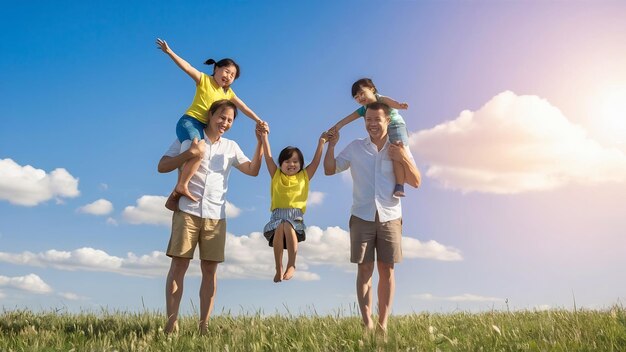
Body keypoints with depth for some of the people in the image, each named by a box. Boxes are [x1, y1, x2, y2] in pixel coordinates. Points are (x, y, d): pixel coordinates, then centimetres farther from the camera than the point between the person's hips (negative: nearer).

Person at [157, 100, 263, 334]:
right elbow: (162, 167, 3)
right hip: (187, 211, -3)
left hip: (216, 216, 3)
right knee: (179, 264, -7)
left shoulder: (231, 147, 15)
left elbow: (253, 170, 5)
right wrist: (189, 154, -12)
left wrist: (260, 141, -4)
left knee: (210, 269, 0)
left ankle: (204, 325, 4)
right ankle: (171, 323, -6)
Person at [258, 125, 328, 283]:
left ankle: (291, 265, -28)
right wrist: (264, 137, 1)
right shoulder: (276, 175, 15)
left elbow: (316, 160, 9)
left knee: (288, 226, -34)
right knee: (279, 228, -32)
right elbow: (268, 157, 8)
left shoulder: (304, 176, 14)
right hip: (278, 214, 1)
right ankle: (278, 268, -21)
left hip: (296, 214, -1)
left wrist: (321, 142, 2)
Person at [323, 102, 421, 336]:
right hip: (362, 217, 0)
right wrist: (331, 144, -4)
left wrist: (404, 159, -12)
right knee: (364, 269, -2)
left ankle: (383, 324, 8)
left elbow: (416, 182, 3)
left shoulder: (399, 149, 6)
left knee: (386, 270, 2)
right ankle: (367, 324, 1)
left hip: (390, 218, 0)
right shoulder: (355, 147, 6)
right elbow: (330, 169, 9)